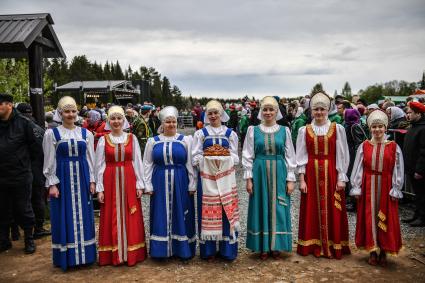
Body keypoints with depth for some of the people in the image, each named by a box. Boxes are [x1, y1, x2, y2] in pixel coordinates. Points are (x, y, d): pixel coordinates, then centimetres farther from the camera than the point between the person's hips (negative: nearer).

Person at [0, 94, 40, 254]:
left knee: (24, 210, 7)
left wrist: (26, 161, 3)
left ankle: (29, 240, 23)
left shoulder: (23, 122, -9)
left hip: (21, 176, -4)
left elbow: (36, 145, -5)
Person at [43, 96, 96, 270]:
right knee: (65, 217, 3)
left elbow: (90, 159, 8)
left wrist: (92, 181, 3)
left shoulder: (85, 133, 5)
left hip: (82, 179, 2)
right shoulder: (51, 133, -1)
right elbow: (49, 161, -1)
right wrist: (52, 184, -7)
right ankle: (67, 256, 15)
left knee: (83, 216, 7)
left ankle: (85, 253, 19)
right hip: (62, 179, -2)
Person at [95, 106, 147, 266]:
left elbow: (137, 163, 3)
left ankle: (132, 253, 16)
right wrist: (99, 188, -3)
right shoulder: (103, 140, 2)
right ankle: (113, 254, 16)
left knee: (130, 218, 5)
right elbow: (100, 165, 2)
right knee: (112, 218, 5)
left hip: (129, 181, 0)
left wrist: (140, 185, -1)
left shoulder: (132, 138, 3)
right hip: (110, 182, 0)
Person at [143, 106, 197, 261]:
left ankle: (182, 248, 18)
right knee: (161, 216, 6)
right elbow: (147, 164, 7)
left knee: (180, 215, 6)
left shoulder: (185, 140, 2)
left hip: (181, 183, -1)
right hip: (160, 183, 1)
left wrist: (192, 184, -2)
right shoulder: (153, 141, 5)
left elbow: (190, 164, 1)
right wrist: (148, 185, 1)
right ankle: (162, 248, 19)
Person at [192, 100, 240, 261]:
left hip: (226, 177, 1)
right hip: (207, 177, -1)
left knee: (227, 211, 2)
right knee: (208, 211, 1)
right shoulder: (200, 134, 7)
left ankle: (227, 249, 14)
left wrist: (226, 156, -13)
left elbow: (235, 158, 6)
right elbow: (195, 158, 2)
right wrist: (207, 157, -16)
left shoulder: (230, 134, 9)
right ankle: (209, 250, 12)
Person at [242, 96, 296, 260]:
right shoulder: (253, 130, 3)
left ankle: (276, 245, 19)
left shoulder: (284, 131, 4)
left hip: (279, 174, 0)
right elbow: (248, 156, 3)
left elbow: (290, 156, 5)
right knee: (260, 208, 5)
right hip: (259, 173, 0)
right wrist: (248, 178, -3)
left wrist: (290, 179, 0)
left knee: (278, 209, 5)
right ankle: (263, 246, 17)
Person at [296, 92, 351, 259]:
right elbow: (301, 157, 3)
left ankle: (334, 245, 18)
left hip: (331, 174, -1)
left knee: (332, 211, 4)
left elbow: (342, 156, 2)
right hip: (311, 175, 1)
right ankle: (313, 245, 18)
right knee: (312, 210, 5)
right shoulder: (304, 131, 4)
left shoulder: (337, 129, 1)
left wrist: (341, 178, -4)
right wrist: (301, 180, -3)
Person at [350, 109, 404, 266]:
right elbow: (357, 168, 2)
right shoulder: (364, 146, 0)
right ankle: (372, 251, 17)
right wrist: (356, 188, -1)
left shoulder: (394, 147, -2)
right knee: (369, 218, 5)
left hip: (386, 188, 0)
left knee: (386, 219, 5)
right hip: (368, 187, 1)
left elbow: (398, 170, 0)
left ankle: (383, 252, 19)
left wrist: (395, 189, -4)